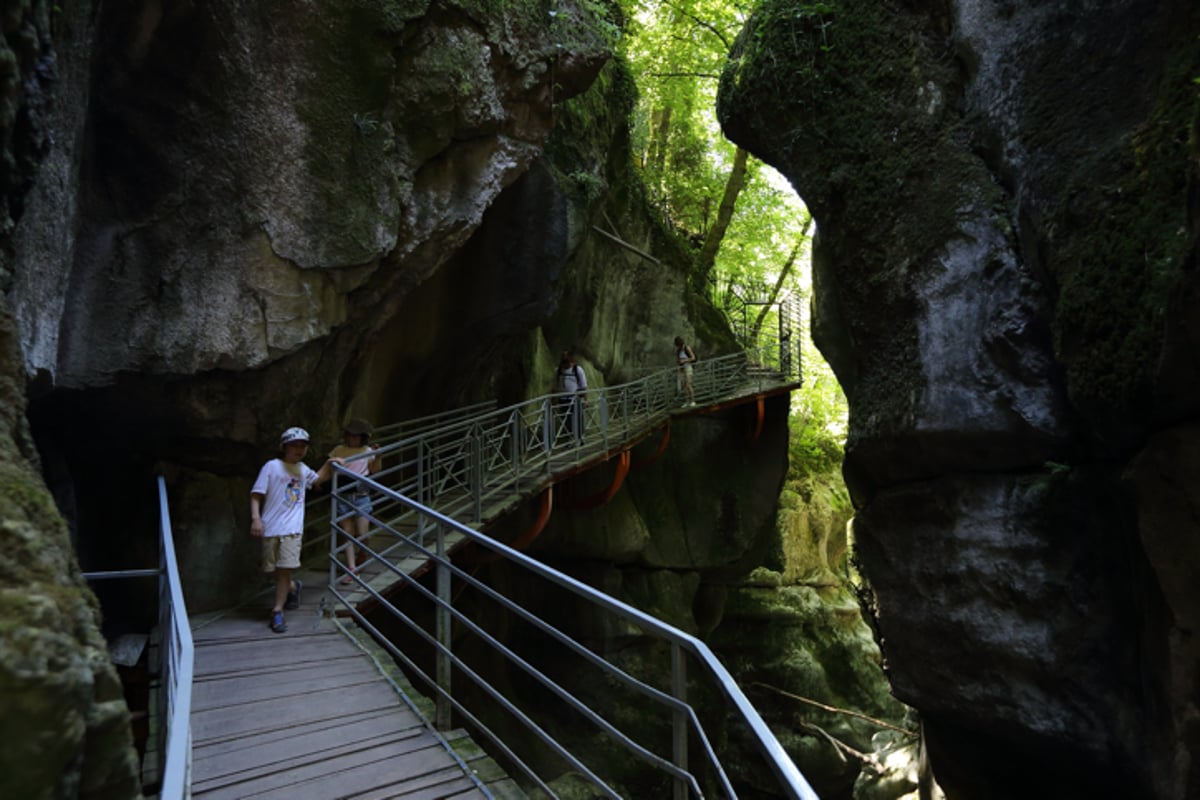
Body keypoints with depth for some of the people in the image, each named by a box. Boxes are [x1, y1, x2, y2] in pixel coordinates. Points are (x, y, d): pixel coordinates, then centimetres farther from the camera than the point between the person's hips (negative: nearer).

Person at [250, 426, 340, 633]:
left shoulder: (303, 469, 12)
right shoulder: (272, 466, -4)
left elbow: (318, 479, 34)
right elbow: (256, 495, -7)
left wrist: (329, 465, 16)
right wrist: (255, 518, -19)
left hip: (292, 529, 2)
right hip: (271, 527, -2)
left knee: (285, 569, -6)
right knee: (274, 570, 9)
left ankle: (277, 612, 2)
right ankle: (293, 587, 39)